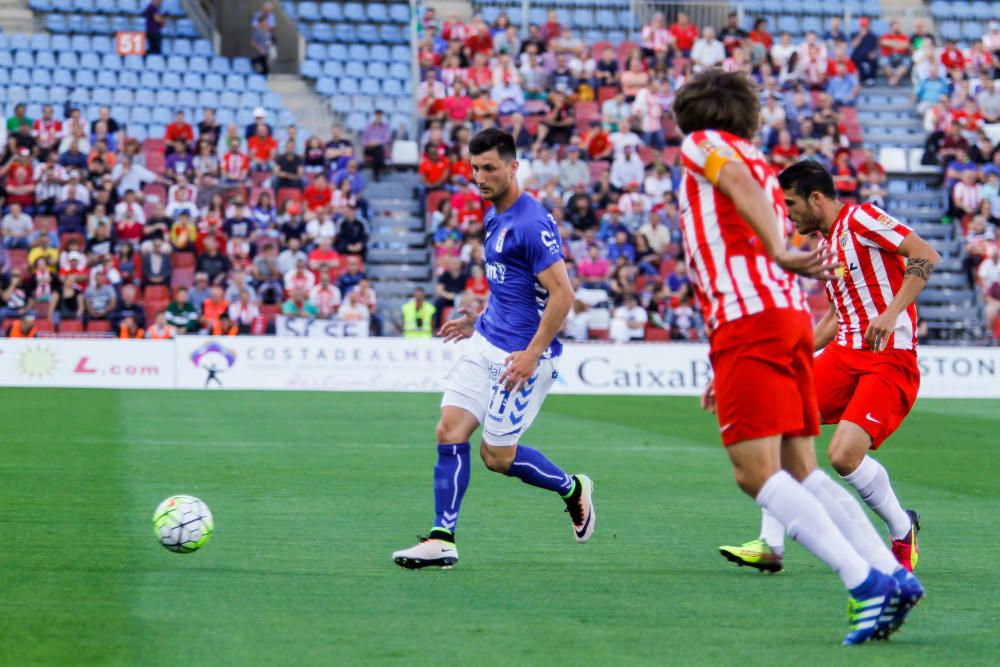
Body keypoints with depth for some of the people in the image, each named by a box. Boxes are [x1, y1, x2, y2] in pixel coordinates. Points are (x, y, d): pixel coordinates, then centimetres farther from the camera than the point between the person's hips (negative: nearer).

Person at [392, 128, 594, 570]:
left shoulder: (531, 223, -17)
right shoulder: (494, 218, 12)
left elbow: (562, 294, -21)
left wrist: (532, 354, -22)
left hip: (522, 354, -8)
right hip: (486, 342, 8)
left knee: (496, 456, -1)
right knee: (450, 431, -4)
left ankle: (573, 489, 24)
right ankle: (442, 539, 0)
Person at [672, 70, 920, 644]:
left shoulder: (703, 143, 7)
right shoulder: (759, 163, 28)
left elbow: (740, 184, -14)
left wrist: (780, 254, -27)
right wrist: (725, 374, 32)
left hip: (748, 317, -8)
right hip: (789, 313, 8)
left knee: (757, 472, -12)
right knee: (802, 471, 9)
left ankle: (864, 581, -22)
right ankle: (894, 576, 1)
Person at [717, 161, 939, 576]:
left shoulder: (861, 218, -7)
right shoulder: (827, 245, 19)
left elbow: (926, 256, -17)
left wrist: (891, 313, -26)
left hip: (890, 359, -9)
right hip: (845, 353, 9)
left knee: (843, 455, -21)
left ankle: (902, 530, 6)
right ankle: (771, 545, -3)